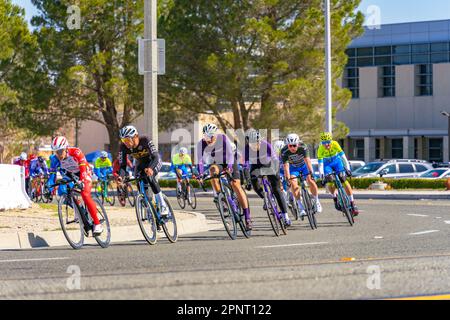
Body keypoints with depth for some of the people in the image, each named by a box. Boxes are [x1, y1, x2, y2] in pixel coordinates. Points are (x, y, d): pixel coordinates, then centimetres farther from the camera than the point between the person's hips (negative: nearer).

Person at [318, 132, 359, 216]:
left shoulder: (335, 144, -28)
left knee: (344, 180, -16)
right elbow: (320, 164, -29)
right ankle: (335, 198, 1)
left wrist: (347, 169, -35)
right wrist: (321, 175, -42)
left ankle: (352, 202, -10)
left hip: (337, 162, 0)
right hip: (327, 164, 0)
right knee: (330, 181, -25)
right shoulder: (320, 149, -29)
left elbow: (343, 157, -27)